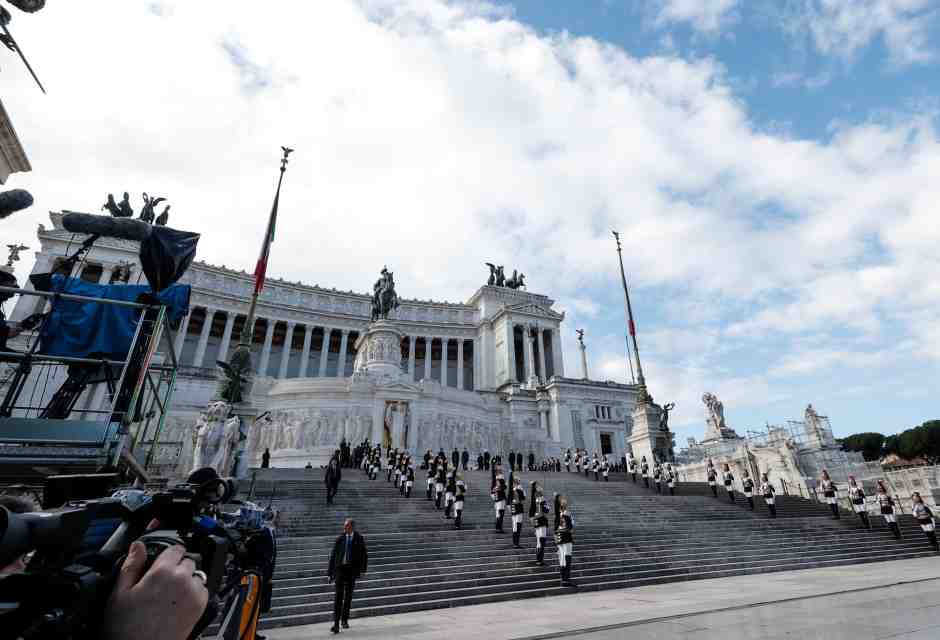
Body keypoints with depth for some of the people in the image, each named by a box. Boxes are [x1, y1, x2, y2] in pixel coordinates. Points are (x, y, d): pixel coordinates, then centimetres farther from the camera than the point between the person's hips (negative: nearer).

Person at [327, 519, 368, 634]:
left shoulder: (359, 539, -1)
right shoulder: (339, 539, 1)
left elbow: (364, 555, 2)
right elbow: (333, 556, 4)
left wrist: (363, 570, -8)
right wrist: (330, 572, 2)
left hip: (352, 569, 0)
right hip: (340, 568, 0)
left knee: (348, 596, 9)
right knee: (338, 595, -9)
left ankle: (345, 620, 26)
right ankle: (336, 624, -8)